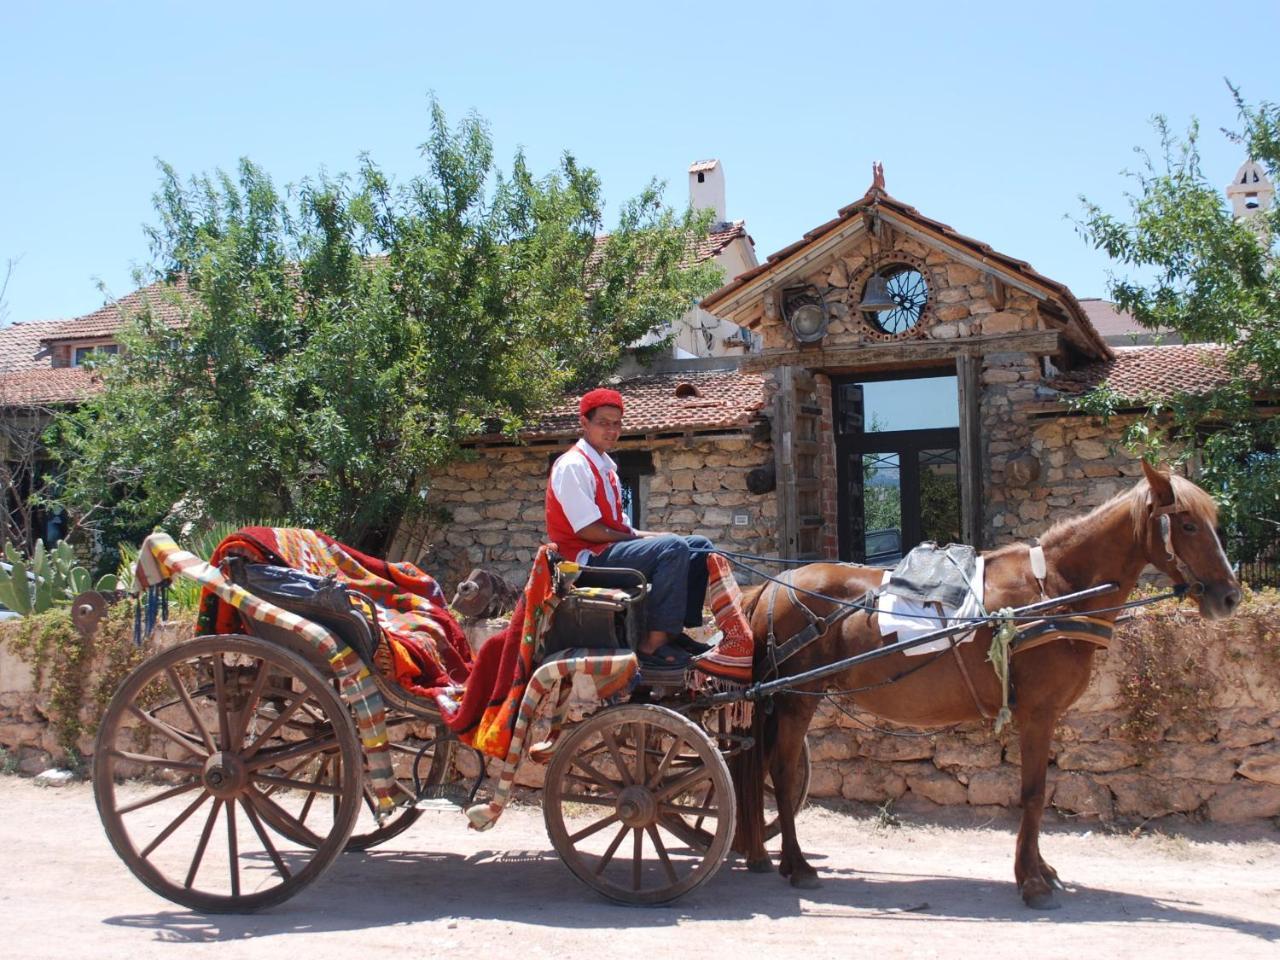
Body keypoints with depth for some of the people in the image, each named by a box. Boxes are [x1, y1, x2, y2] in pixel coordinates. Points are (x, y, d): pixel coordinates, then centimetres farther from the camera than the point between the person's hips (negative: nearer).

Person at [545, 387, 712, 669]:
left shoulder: (606, 464, 18)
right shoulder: (572, 465, -13)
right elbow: (586, 530, -19)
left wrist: (642, 535, -2)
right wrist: (639, 538, -12)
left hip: (614, 545, 10)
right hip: (589, 558, -10)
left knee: (699, 547, 5)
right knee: (673, 548, -29)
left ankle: (675, 630, 0)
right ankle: (653, 644, -29)